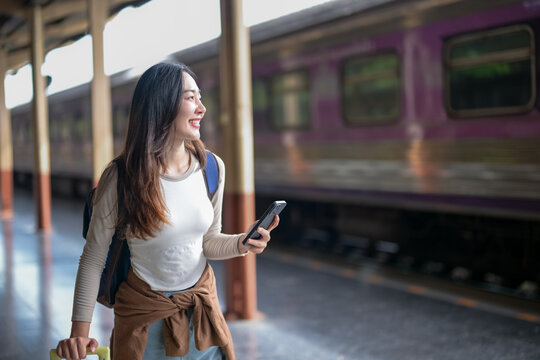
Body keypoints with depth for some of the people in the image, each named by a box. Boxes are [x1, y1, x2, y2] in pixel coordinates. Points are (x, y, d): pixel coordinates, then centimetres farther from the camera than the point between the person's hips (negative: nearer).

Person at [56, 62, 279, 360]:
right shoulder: (121, 178, -18)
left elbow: (208, 241, 6)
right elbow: (93, 260, -10)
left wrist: (241, 243, -15)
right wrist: (79, 332, -14)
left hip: (202, 308, 4)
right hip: (145, 315, -3)